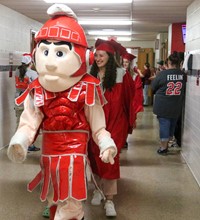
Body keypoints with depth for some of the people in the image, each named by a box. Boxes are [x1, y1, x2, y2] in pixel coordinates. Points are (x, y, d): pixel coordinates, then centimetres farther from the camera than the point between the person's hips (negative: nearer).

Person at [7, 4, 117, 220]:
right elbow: (29, 121, -6)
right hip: (48, 151, 4)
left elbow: (97, 123, -4)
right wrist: (19, 141, -22)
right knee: (54, 198, 21)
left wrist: (105, 143, -14)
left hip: (74, 151, -4)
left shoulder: (85, 90, -11)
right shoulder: (37, 91, -3)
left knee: (69, 200, 0)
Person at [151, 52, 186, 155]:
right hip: (176, 106, 4)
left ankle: (163, 148, 10)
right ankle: (166, 145, 29)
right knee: (172, 125, 16)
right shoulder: (182, 74, -5)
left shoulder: (163, 74, -15)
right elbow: (184, 89, 8)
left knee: (164, 124, 4)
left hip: (163, 105, -3)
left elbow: (153, 86, -3)